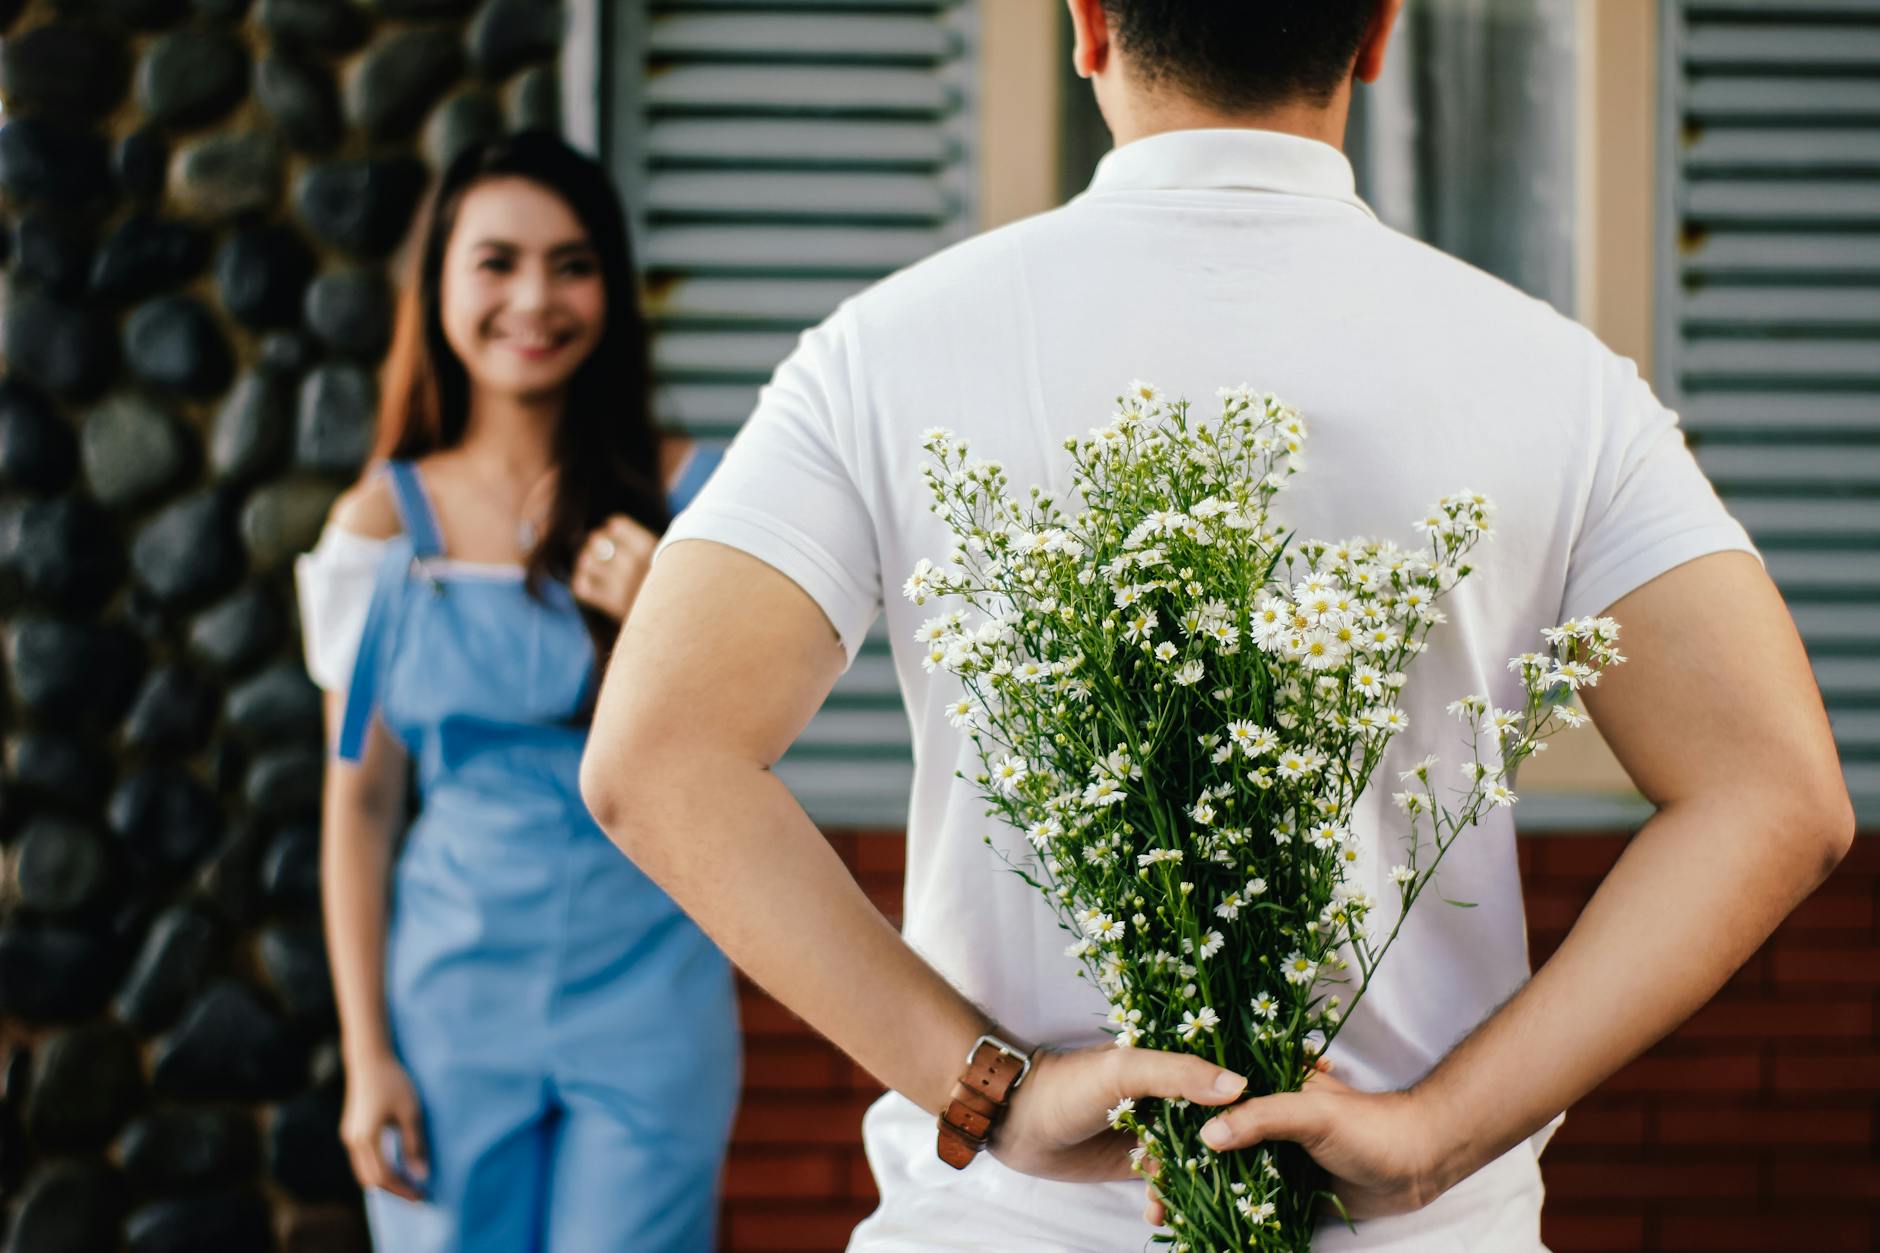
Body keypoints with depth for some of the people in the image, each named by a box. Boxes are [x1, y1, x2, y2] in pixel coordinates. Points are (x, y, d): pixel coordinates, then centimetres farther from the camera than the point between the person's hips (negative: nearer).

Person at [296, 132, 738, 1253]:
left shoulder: (685, 495, 0)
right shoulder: (386, 525, 1)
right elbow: (360, 802, 3)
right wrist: (367, 1056, 0)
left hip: (648, 988, 0)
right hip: (455, 993, 1)